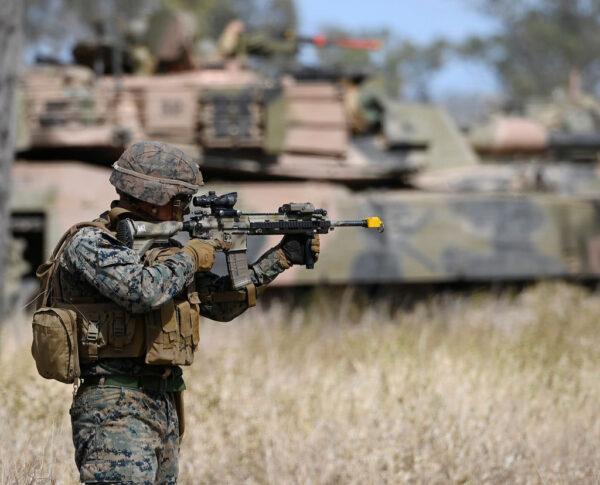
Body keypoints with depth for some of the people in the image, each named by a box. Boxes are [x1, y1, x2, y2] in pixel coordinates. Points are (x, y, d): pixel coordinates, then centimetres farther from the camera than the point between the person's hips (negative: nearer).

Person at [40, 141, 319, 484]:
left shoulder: (163, 248, 16)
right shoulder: (90, 243, -10)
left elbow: (223, 302, 22)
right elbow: (142, 291, -27)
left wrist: (282, 258, 17)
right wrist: (189, 257, -10)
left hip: (164, 406, 9)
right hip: (117, 409, -9)